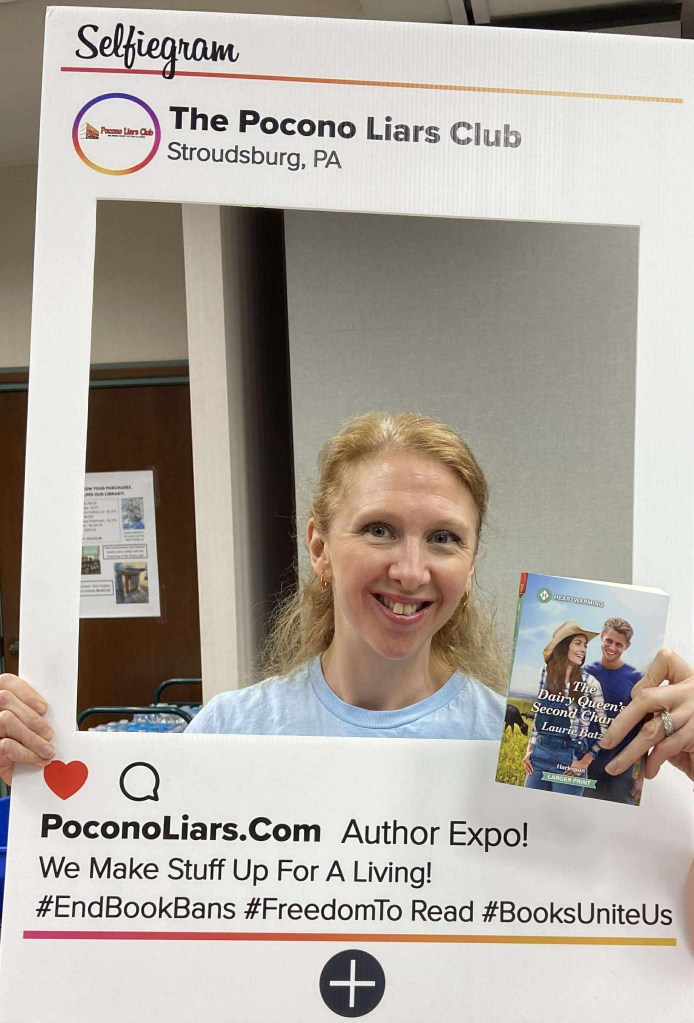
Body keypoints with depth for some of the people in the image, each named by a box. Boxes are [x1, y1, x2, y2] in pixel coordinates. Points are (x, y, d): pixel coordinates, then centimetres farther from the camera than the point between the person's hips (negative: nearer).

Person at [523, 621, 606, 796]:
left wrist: (586, 761, -5)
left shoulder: (590, 683, -4)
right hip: (540, 752, 3)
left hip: (571, 757, -3)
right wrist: (530, 749, 10)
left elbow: (603, 728, -1)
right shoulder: (546, 672, 5)